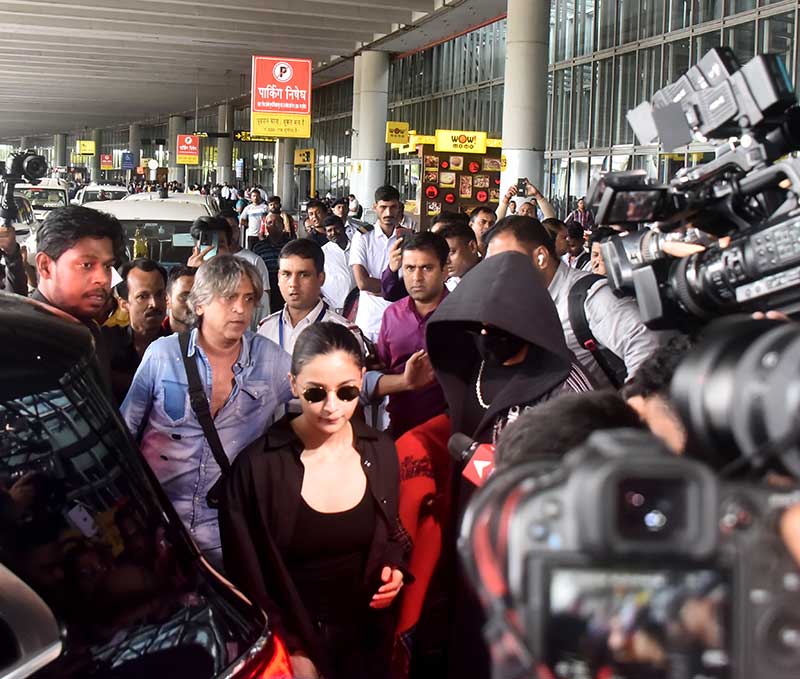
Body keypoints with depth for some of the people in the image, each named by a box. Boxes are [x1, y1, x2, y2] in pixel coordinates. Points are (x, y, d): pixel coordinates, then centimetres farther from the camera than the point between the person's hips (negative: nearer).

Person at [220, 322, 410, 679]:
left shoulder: (380, 451, -5)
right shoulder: (256, 466, -17)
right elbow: (245, 578, -10)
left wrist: (394, 568, -8)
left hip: (367, 638, 4)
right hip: (292, 640, -3)